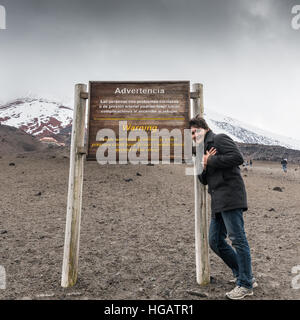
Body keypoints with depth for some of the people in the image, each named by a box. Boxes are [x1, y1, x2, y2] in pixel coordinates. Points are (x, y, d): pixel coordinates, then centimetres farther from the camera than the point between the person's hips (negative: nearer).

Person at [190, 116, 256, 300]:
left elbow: (238, 157, -17)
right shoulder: (205, 149, 24)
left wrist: (211, 161, -10)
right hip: (218, 202, 10)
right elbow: (204, 180, 20)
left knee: (238, 239, -3)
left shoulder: (219, 139, -1)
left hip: (230, 197, -9)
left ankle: (246, 285, 11)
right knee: (215, 241, 11)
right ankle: (242, 275, 26)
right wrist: (204, 165, 0)